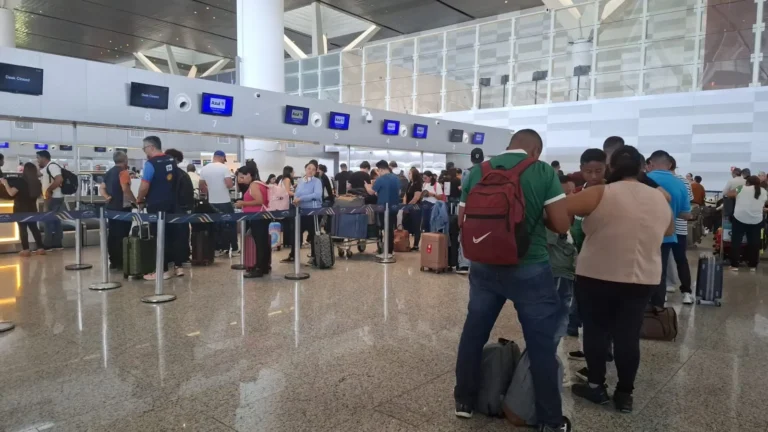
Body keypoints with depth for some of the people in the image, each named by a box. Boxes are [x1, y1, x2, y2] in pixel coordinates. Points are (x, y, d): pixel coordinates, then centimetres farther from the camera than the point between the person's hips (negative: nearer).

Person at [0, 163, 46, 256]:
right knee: (34, 228, 11)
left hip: (21, 209, -5)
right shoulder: (37, 182, 2)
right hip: (32, 209, 5)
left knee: (22, 229, -1)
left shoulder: (21, 181, -16)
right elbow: (39, 194, 16)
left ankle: (26, 250, -3)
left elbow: (11, 193, -20)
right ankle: (41, 248, 9)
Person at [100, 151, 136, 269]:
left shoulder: (109, 172, 15)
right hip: (122, 207, -8)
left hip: (111, 207, 8)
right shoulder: (123, 172, -11)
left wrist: (107, 197, 3)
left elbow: (102, 188, 16)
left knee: (112, 234, 9)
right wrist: (135, 201, -13)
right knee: (122, 235, -4)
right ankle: (121, 262, -1)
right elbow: (125, 189, -21)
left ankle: (113, 261, 13)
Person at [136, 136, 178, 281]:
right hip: (171, 203, 7)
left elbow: (144, 186, -17)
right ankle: (169, 266, 20)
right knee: (169, 235, 13)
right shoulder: (171, 161, 7)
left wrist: (140, 199, 0)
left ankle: (162, 271, 3)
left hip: (156, 205, -7)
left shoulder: (151, 163, -15)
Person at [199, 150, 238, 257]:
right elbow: (229, 185, -19)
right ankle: (234, 249, 6)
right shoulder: (224, 168, -11)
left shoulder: (204, 169, 5)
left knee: (216, 226, 12)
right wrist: (233, 183, 3)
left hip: (212, 202, 5)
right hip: (225, 202, -5)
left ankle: (217, 249, 14)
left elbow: (202, 187, 10)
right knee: (230, 225, 4)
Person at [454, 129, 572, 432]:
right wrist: (537, 219, 10)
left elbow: (463, 220, 9)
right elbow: (562, 225, -9)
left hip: (484, 266, 4)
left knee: (474, 333, 16)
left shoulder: (478, 172, 2)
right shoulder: (543, 172, -7)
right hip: (530, 269, -3)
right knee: (541, 343, 8)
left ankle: (464, 401, 30)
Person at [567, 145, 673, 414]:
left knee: (595, 331, 10)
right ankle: (625, 394, 18)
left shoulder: (600, 194, -12)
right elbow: (669, 231, 22)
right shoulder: (659, 199, 5)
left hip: (597, 276, -4)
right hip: (643, 279, 4)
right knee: (628, 335, 9)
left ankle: (597, 387, 19)